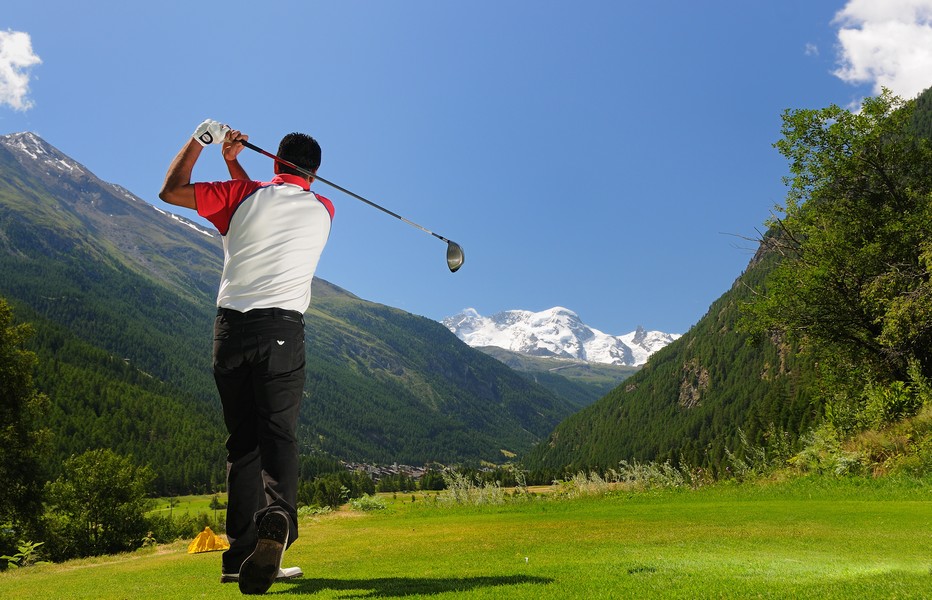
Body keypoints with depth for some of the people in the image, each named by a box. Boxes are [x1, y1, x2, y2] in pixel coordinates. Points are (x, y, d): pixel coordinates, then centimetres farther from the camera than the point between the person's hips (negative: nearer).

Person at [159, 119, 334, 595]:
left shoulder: (242, 195, 5)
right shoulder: (323, 211, 10)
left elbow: (171, 191, 15)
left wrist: (201, 137, 23)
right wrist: (233, 162, 31)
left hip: (230, 327, 1)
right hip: (282, 329, -1)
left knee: (241, 440, 7)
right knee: (278, 433, -4)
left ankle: (241, 553, 6)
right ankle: (277, 516, -32)